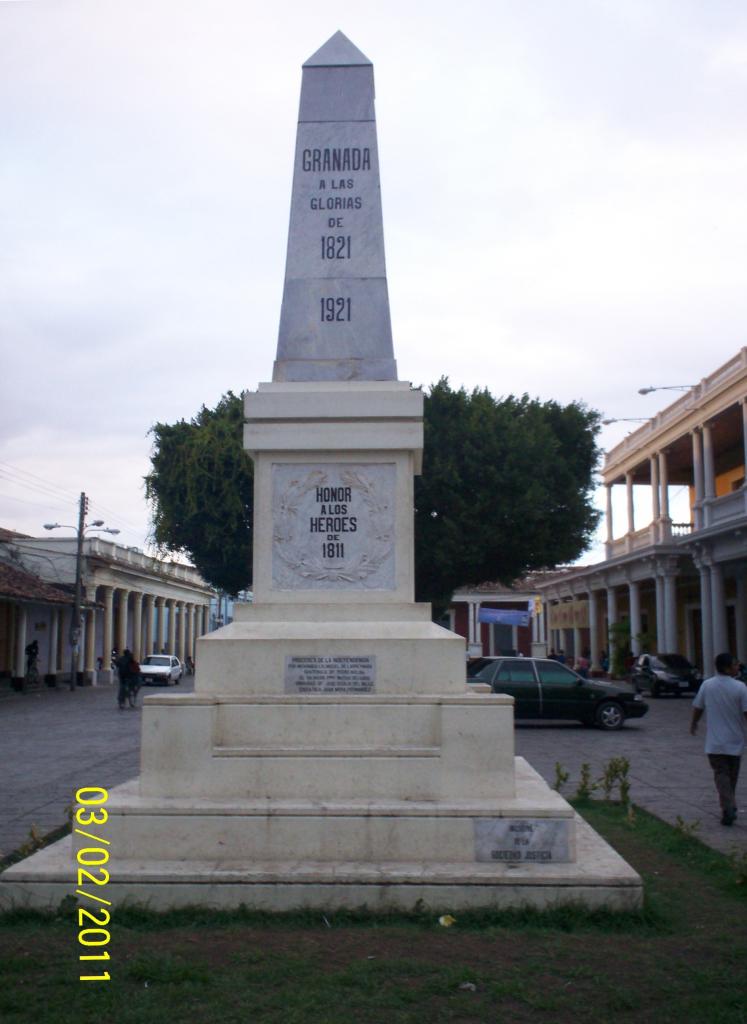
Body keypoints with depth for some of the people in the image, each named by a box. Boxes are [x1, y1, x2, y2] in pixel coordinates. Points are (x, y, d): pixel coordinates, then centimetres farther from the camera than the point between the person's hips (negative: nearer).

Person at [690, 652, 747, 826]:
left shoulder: (706, 685, -4)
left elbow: (697, 708, 6)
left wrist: (693, 724, 25)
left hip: (714, 742, 0)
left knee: (721, 774, 0)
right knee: (732, 775, 17)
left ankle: (728, 808, -15)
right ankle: (730, 805, 29)